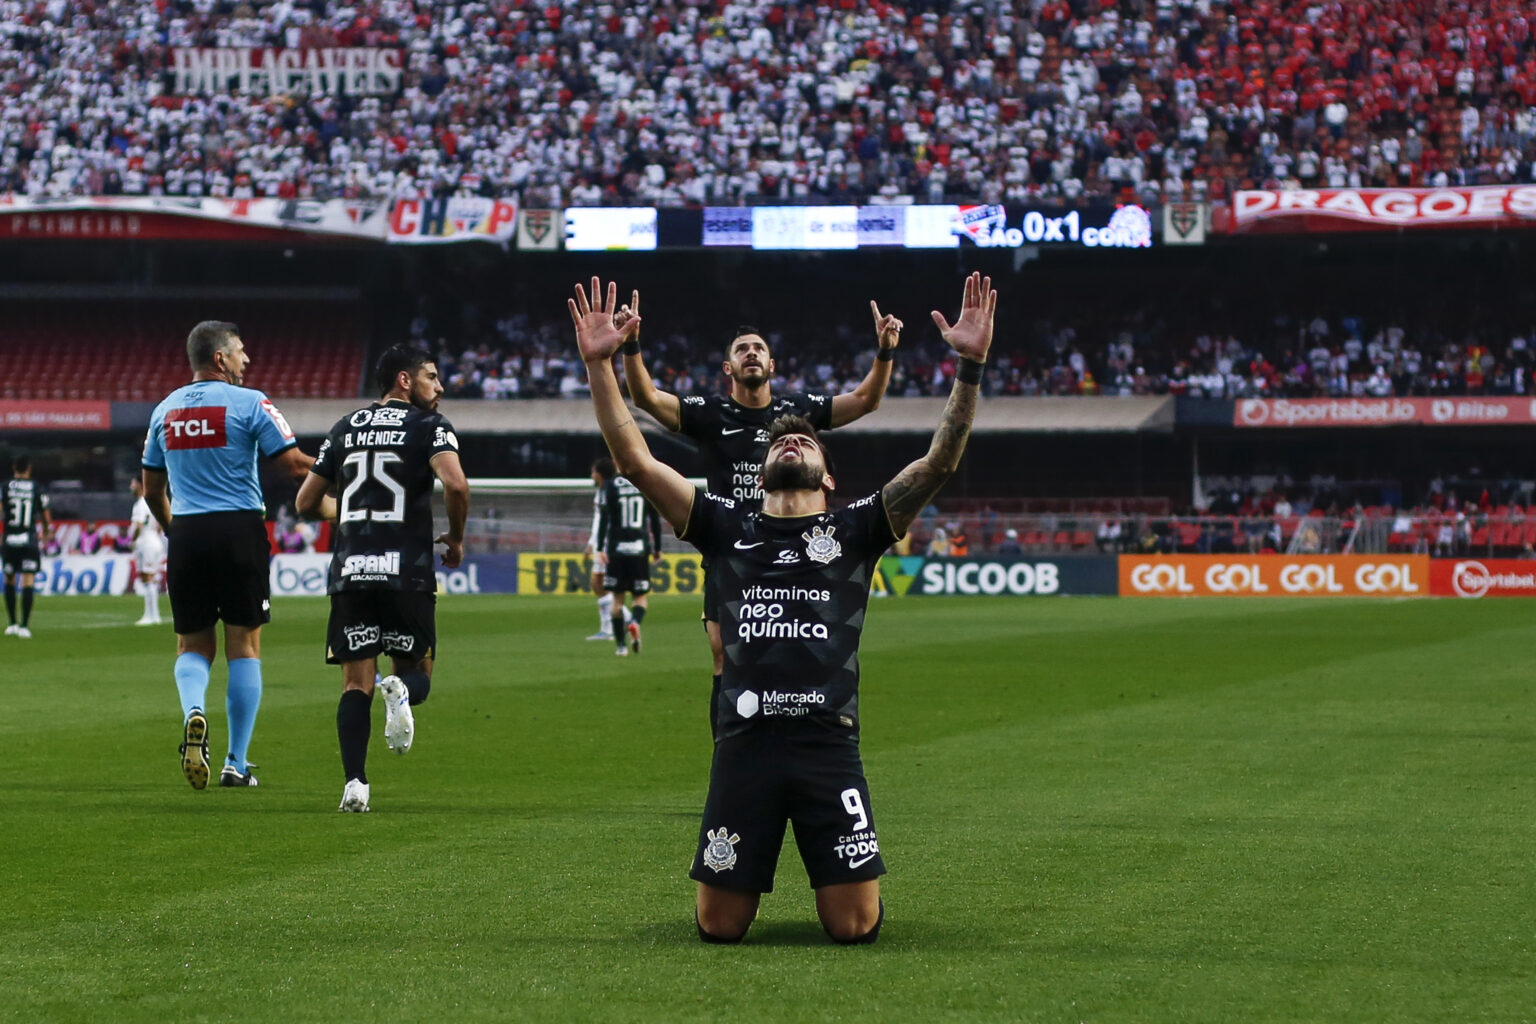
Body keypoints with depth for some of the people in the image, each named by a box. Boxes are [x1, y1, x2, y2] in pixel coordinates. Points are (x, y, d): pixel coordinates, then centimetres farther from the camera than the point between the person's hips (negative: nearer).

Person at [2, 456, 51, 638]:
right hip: (30, 540, -1)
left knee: (10, 581, 16)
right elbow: (46, 517, 6)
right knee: (28, 582, -2)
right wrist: (47, 533, 26)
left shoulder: (4, 487, 1)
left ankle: (12, 623, 19)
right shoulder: (37, 489, 1)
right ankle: (24, 626, -9)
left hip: (9, 541, 1)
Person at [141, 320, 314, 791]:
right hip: (240, 529, -3)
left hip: (185, 536, 3)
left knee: (193, 645, 13)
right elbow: (293, 465, -10)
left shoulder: (164, 410, 10)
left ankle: (193, 712, -18)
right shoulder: (249, 403, -5)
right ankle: (236, 764, 4)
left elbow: (152, 488, 16)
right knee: (244, 647, 4)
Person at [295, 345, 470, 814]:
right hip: (408, 571, -3)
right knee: (417, 670, 13)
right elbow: (455, 484, -17)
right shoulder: (428, 424, 1)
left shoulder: (345, 428, 15)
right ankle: (401, 689, -24)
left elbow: (307, 502, 18)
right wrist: (456, 537, 0)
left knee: (356, 684, 5)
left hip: (349, 570, 3)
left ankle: (354, 784, -11)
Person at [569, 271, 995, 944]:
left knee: (853, 926, -4)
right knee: (719, 926, 2)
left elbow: (941, 461, 2)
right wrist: (599, 364, 3)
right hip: (743, 746, 1)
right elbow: (634, 459, 10)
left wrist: (970, 366, -8)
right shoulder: (728, 528, 14)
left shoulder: (855, 530, 11)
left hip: (829, 744, -1)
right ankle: (750, 880, 37)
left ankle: (841, 882, 32)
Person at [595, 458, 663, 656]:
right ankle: (635, 622, -25)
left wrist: (600, 548, -8)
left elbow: (604, 518, -8)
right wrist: (657, 548, 16)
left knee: (617, 597, 8)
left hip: (616, 548, -1)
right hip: (639, 548, 1)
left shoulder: (610, 485, -1)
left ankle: (620, 645, 5)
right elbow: (655, 519, 8)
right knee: (640, 596, 7)